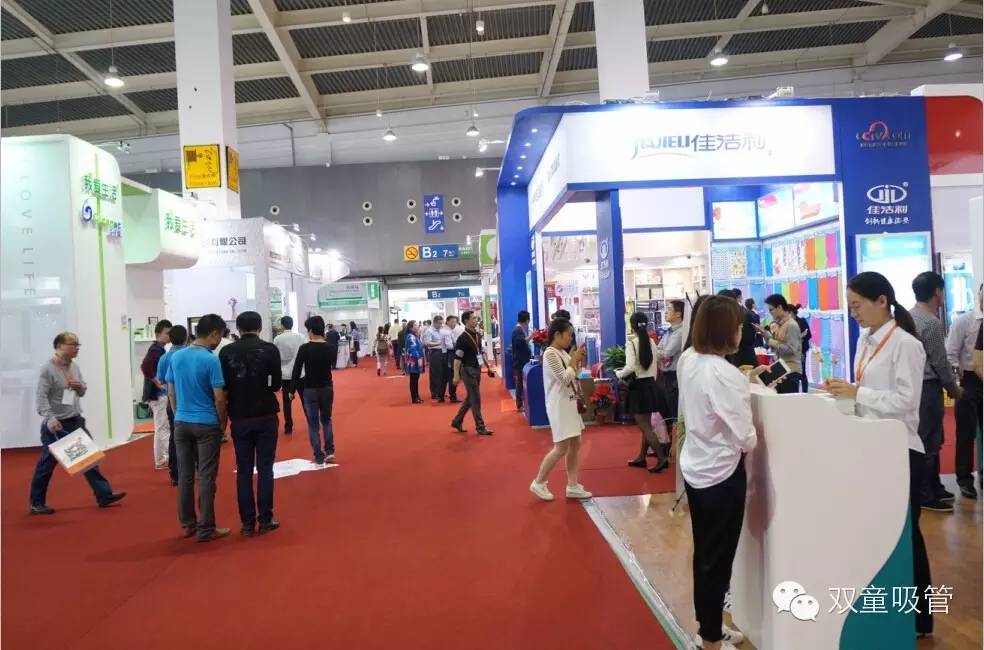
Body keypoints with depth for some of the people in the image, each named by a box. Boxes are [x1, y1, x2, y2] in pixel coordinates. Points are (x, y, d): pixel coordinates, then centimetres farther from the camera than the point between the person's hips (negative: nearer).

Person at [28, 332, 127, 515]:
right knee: (47, 464, 5)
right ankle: (36, 503, 21)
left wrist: (80, 387, -4)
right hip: (56, 425, -7)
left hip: (76, 421, 7)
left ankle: (104, 495, 10)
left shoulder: (74, 367, 9)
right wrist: (50, 418, -31)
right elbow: (41, 397, -21)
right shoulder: (48, 368, -14)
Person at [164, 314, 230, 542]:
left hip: (181, 423, 6)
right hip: (206, 424, -6)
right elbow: (219, 398, -15)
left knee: (185, 475, 12)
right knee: (206, 477, 0)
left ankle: (187, 524, 22)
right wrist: (223, 422, -1)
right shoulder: (211, 360, -15)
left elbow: (171, 392, 10)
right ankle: (206, 529, 5)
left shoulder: (176, 357, 4)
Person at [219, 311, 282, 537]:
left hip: (239, 418, 1)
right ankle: (265, 520, 8)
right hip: (266, 416, -1)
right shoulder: (270, 349, -5)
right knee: (265, 469, 5)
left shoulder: (226, 352, 0)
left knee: (243, 471, 8)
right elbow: (277, 383, -4)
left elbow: (223, 386, 0)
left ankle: (247, 523, 10)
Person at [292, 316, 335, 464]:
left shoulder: (304, 348, -12)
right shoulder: (330, 348, -2)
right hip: (327, 388, 3)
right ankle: (329, 450, 12)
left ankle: (319, 457, 7)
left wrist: (292, 389, 0)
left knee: (313, 424, 6)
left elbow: (296, 371, -10)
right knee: (326, 419, 22)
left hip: (310, 389, -3)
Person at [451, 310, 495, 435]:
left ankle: (457, 421, 26)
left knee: (470, 398, 14)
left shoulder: (478, 335, 8)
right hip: (468, 370, -8)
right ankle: (480, 427, 5)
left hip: (477, 369, 8)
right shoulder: (462, 338, -15)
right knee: (476, 398, -3)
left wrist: (488, 367, 17)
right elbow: (457, 358, -16)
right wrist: (456, 375, -18)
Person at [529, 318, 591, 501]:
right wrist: (575, 360, -11)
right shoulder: (550, 353, -17)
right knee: (561, 448, -5)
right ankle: (539, 483, 9)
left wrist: (577, 361, 4)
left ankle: (572, 486, 16)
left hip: (570, 403, 9)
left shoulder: (563, 353, 10)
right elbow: (564, 379, -21)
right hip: (559, 405, -9)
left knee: (575, 444, 9)